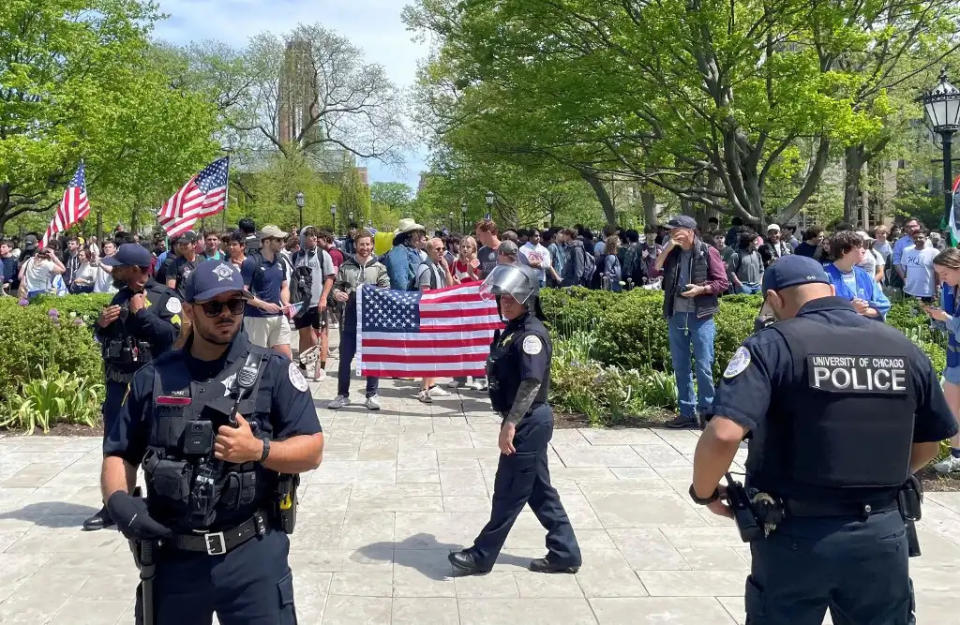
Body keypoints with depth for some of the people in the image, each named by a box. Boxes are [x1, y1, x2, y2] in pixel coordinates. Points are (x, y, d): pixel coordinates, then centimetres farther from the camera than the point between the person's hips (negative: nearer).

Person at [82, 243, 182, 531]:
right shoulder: (120, 296, 12)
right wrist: (101, 324, 0)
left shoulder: (166, 298, -9)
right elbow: (102, 336, 22)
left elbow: (173, 336, -21)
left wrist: (142, 313, -17)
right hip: (117, 381, 7)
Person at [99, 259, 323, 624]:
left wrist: (259, 449, -21)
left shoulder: (273, 372, -3)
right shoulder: (154, 378, 4)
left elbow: (311, 452, -4)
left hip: (252, 554, -2)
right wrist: (118, 500, -10)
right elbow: (120, 454, 9)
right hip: (173, 555, 3)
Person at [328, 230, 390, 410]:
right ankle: (342, 395, 17)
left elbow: (385, 291, 0)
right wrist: (337, 293, -11)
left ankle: (372, 395, 14)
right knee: (345, 358, 6)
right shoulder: (345, 266, 7)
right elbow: (336, 285, 11)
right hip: (349, 318, 1)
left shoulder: (379, 268, 4)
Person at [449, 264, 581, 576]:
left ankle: (482, 556, 12)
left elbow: (532, 383, -25)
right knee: (539, 490, 14)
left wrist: (510, 424, -26)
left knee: (509, 492, 1)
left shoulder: (532, 334, -17)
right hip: (526, 422, 10)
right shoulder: (512, 330, 12)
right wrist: (510, 421, 17)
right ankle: (564, 553, 22)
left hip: (528, 422, -10)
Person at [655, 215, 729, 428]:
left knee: (703, 366, -4)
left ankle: (707, 411, 6)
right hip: (676, 315, 5)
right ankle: (687, 412, 16)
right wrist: (667, 248, -7)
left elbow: (722, 282, -3)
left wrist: (701, 289, -17)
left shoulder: (708, 252, -3)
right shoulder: (672, 253, 11)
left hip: (700, 316, -5)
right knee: (680, 367, 9)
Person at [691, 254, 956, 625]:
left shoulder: (774, 344, -12)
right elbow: (930, 442, 14)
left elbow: (724, 435, -24)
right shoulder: (904, 348, 4)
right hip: (882, 533, 4)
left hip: (797, 535, -3)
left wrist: (703, 491, -6)